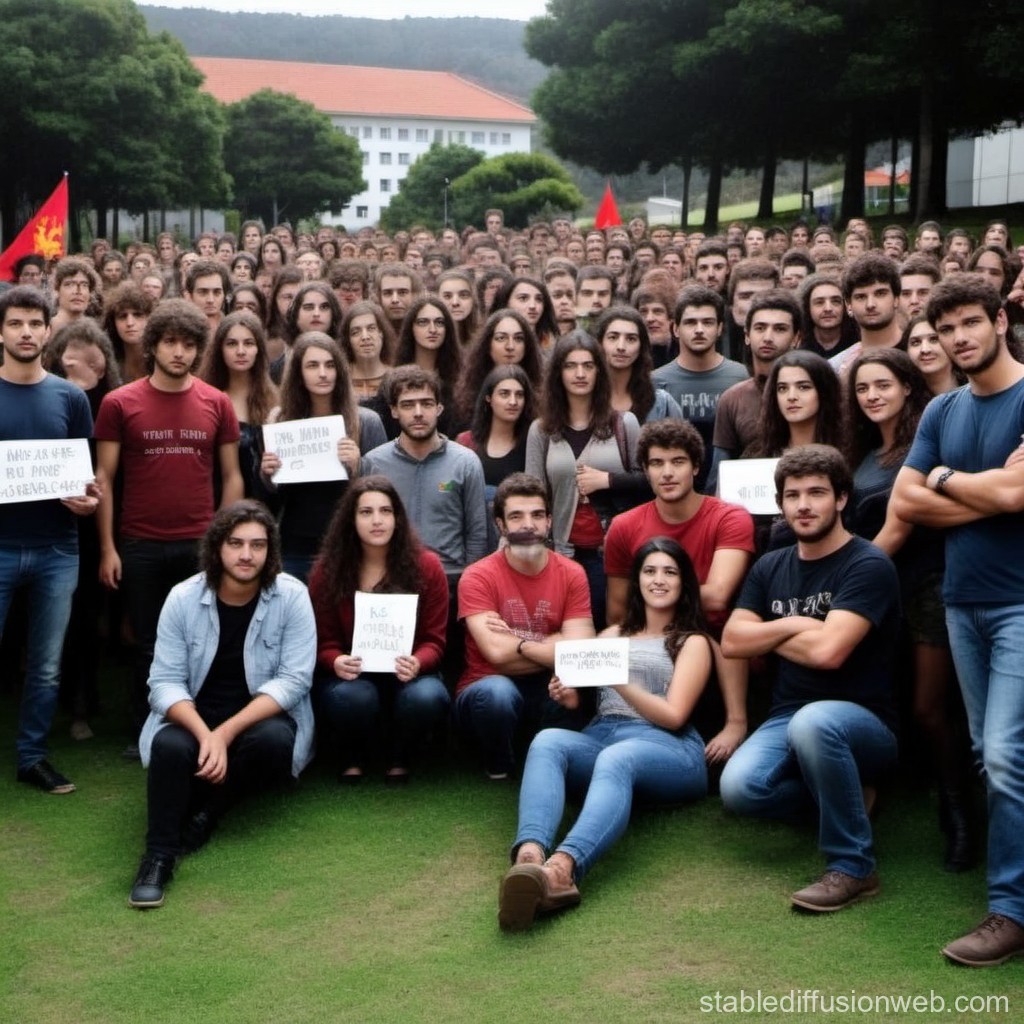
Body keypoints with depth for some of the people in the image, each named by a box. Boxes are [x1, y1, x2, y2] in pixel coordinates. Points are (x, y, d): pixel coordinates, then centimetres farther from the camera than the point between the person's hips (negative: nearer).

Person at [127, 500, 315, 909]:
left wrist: (226, 733, -27)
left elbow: (293, 679, -17)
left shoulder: (292, 596, -12)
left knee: (273, 740, -34)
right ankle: (158, 856, -21)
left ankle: (207, 813, -11)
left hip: (263, 718, 0)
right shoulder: (183, 598, -8)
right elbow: (165, 681, -11)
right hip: (194, 718, 0)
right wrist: (205, 734, -30)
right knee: (170, 746, -32)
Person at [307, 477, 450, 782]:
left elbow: (434, 640, -4)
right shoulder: (328, 571, -3)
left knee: (428, 698, -35)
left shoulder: (426, 566, -5)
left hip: (407, 675, 1)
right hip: (351, 675, 0)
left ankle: (398, 759, 1)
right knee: (351, 698, -37)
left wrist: (417, 663, -29)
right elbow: (323, 640, 0)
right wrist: (337, 662, -26)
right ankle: (352, 759, 1)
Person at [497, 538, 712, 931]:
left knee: (616, 759, -40)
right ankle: (530, 856, -59)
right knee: (548, 741, -32)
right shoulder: (612, 635, 29)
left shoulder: (692, 642, 16)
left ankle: (563, 866, -68)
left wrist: (620, 682, -12)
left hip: (669, 751, -3)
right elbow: (586, 702, 21)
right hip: (600, 736, 4)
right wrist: (569, 695, -3)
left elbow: (673, 715, 2)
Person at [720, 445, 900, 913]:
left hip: (862, 720, -6)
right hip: (787, 718, 6)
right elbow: (732, 641, 2)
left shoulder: (868, 565, -12)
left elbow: (827, 651, -23)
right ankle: (839, 798, 8)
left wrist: (768, 637, -5)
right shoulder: (770, 567, 9)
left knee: (813, 722, -40)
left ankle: (853, 866, -22)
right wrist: (792, 626, -11)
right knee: (739, 788, -25)